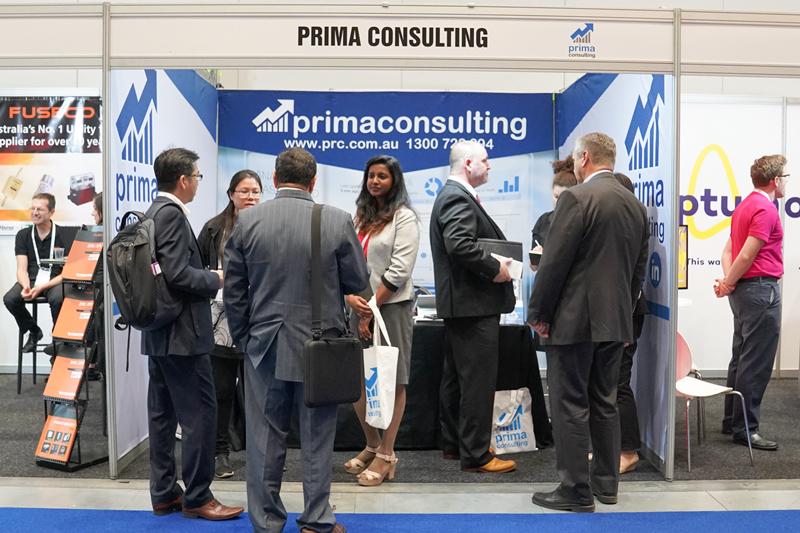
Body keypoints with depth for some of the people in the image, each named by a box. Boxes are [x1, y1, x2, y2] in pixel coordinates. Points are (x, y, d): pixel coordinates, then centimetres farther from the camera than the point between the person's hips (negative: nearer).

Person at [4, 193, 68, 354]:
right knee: (10, 298, -25)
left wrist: (41, 288, -21)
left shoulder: (63, 235, -6)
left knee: (57, 299, -36)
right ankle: (34, 331, 5)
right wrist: (26, 286, -22)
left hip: (55, 281, -4)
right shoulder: (23, 235, 7)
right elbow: (21, 269, 1)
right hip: (31, 280, 4)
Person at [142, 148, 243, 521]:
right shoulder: (172, 214, -16)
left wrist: (206, 278, 14)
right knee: (199, 412, -3)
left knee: (163, 413, 13)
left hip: (158, 334, 11)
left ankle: (164, 494, 22)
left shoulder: (153, 213, 14)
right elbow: (178, 275, -23)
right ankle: (197, 497, 5)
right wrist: (216, 279, -9)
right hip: (181, 332, -10)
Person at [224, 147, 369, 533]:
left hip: (264, 345, 1)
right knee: (317, 437, 12)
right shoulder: (338, 221, -9)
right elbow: (358, 281, -1)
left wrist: (243, 338, 12)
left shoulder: (247, 220, -4)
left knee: (265, 437, 11)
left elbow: (233, 288, 1)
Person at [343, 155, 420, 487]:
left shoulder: (404, 217, -4)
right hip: (361, 307, 6)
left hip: (392, 306, -6)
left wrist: (372, 310, -11)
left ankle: (386, 455, 7)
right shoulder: (360, 217, 15)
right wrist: (350, 296, -6)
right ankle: (372, 445, 24)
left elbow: (399, 269, -11)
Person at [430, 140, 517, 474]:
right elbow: (460, 245, -29)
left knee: (457, 378, 17)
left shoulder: (451, 195, 19)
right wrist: (495, 268, -19)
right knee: (478, 380, -5)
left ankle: (455, 443, 28)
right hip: (474, 304, -11)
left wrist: (496, 263, 11)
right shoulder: (459, 199, -15)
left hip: (459, 304, 11)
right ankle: (476, 455, 2)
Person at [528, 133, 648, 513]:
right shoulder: (635, 204, 11)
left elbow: (554, 263, -15)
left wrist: (539, 314, -6)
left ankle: (576, 492, 5)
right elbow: (639, 268, 15)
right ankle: (606, 483, 24)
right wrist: (624, 313, 20)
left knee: (570, 405, 0)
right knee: (604, 403, 16)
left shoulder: (577, 197, -12)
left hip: (574, 320, -8)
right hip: (615, 322, 8)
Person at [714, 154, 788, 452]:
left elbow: (728, 250, 13)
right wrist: (728, 284, -7)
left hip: (744, 291, 10)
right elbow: (746, 256, -20)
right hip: (761, 288, -10)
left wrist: (728, 281, 0)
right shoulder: (766, 210, -15)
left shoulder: (745, 205, 16)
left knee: (741, 359, 15)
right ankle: (745, 429, -1)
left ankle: (732, 421, 23)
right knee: (756, 364, -5)